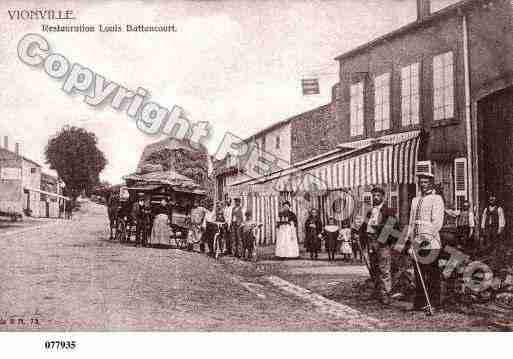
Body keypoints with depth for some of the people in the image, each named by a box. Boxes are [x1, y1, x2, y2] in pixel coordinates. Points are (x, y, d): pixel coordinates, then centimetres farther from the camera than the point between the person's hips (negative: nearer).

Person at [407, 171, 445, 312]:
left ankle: (434, 304, 2)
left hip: (430, 242, -6)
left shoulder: (436, 199, -2)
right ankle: (419, 303, 13)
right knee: (418, 273, 8)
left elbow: (437, 222, -11)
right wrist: (410, 238, 14)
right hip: (416, 242, 7)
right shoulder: (415, 200, 19)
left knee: (433, 275, -3)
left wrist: (427, 237, -20)